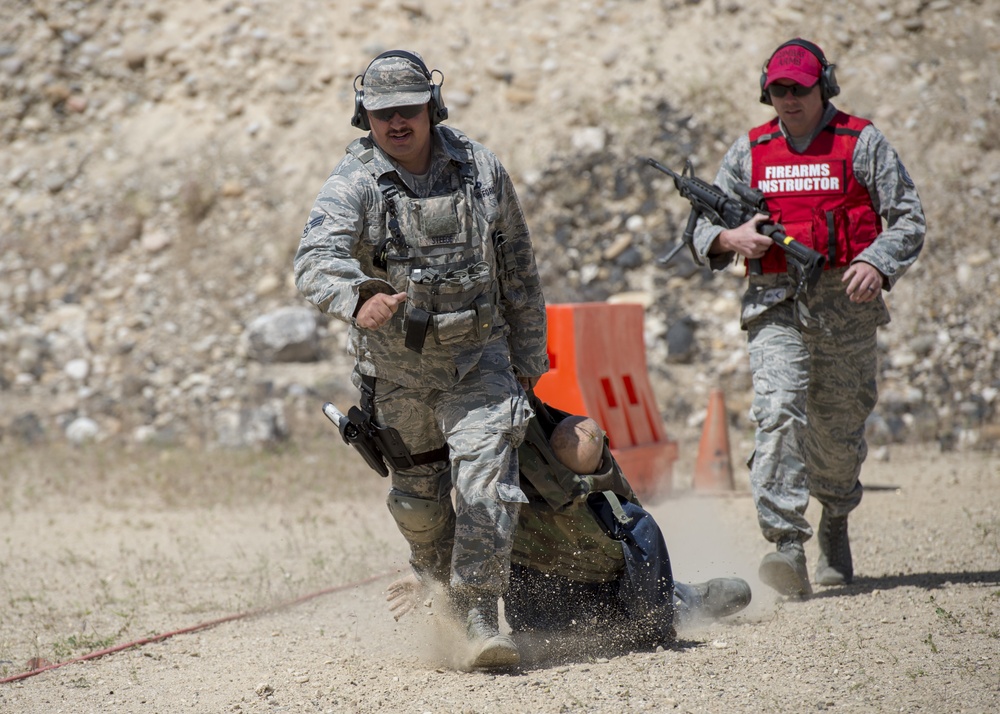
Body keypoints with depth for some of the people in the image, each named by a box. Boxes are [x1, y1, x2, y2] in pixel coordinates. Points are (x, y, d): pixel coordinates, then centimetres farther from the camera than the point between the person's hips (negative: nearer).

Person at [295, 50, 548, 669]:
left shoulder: (480, 169, -5)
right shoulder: (354, 185, -14)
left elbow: (518, 269, 6)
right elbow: (317, 261, -33)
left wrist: (529, 352, 10)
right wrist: (358, 297, -55)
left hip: (478, 356, 0)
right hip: (397, 368, 0)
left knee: (485, 478, -17)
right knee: (418, 493, 15)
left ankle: (480, 615, -14)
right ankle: (437, 577, 45)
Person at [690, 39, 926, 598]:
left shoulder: (862, 144, 3)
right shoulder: (748, 152, 11)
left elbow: (909, 219, 1)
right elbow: (703, 229, 15)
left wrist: (877, 263, -18)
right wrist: (730, 238, -8)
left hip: (847, 305, -1)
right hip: (775, 306, 1)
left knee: (839, 429, 9)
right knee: (779, 411, -20)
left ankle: (836, 521, 38)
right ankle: (788, 546, -28)